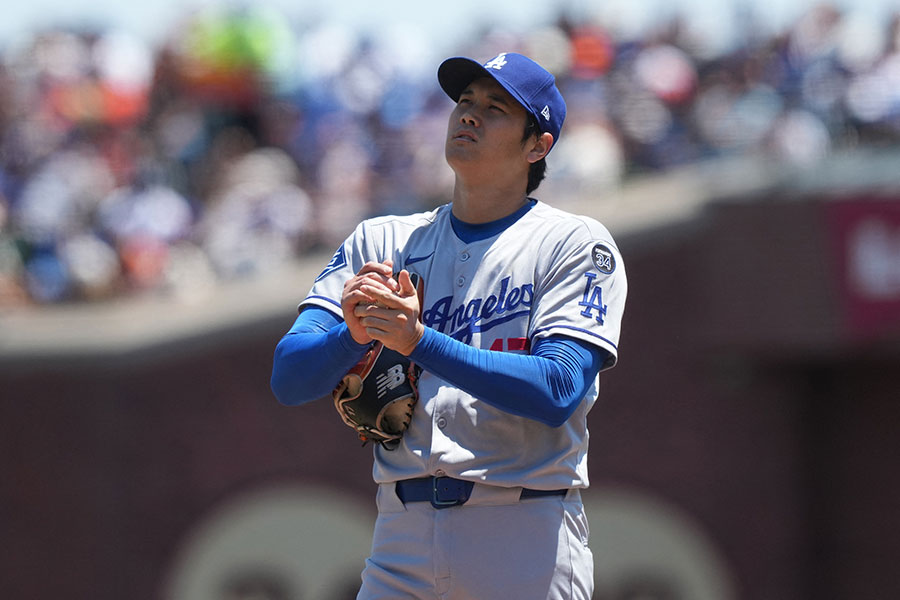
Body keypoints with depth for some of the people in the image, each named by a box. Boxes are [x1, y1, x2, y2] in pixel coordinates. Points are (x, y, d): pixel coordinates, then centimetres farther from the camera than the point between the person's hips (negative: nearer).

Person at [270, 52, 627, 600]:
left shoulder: (576, 244, 1)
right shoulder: (380, 243, 13)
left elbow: (558, 391, -14)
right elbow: (289, 378, 3)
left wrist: (419, 340, -22)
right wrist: (355, 334, -18)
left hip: (528, 542, -3)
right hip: (401, 539, 3)